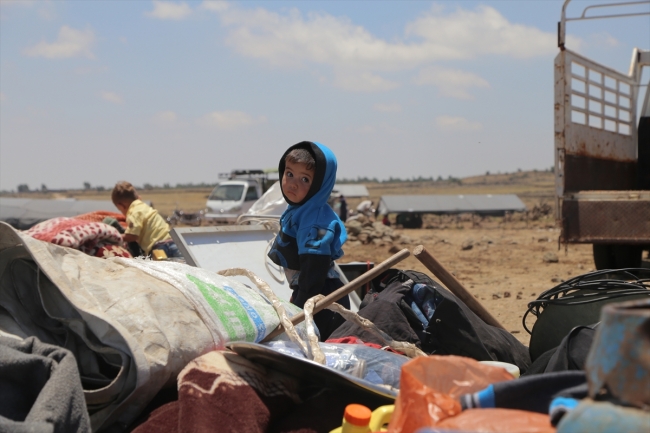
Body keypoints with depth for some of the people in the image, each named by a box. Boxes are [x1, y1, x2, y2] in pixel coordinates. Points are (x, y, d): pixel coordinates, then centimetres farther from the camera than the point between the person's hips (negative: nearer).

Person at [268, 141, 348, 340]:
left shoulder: (316, 222, -23)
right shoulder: (297, 211, 7)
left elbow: (314, 272, -25)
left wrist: (298, 309, -22)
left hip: (321, 303, -10)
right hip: (304, 294, 10)